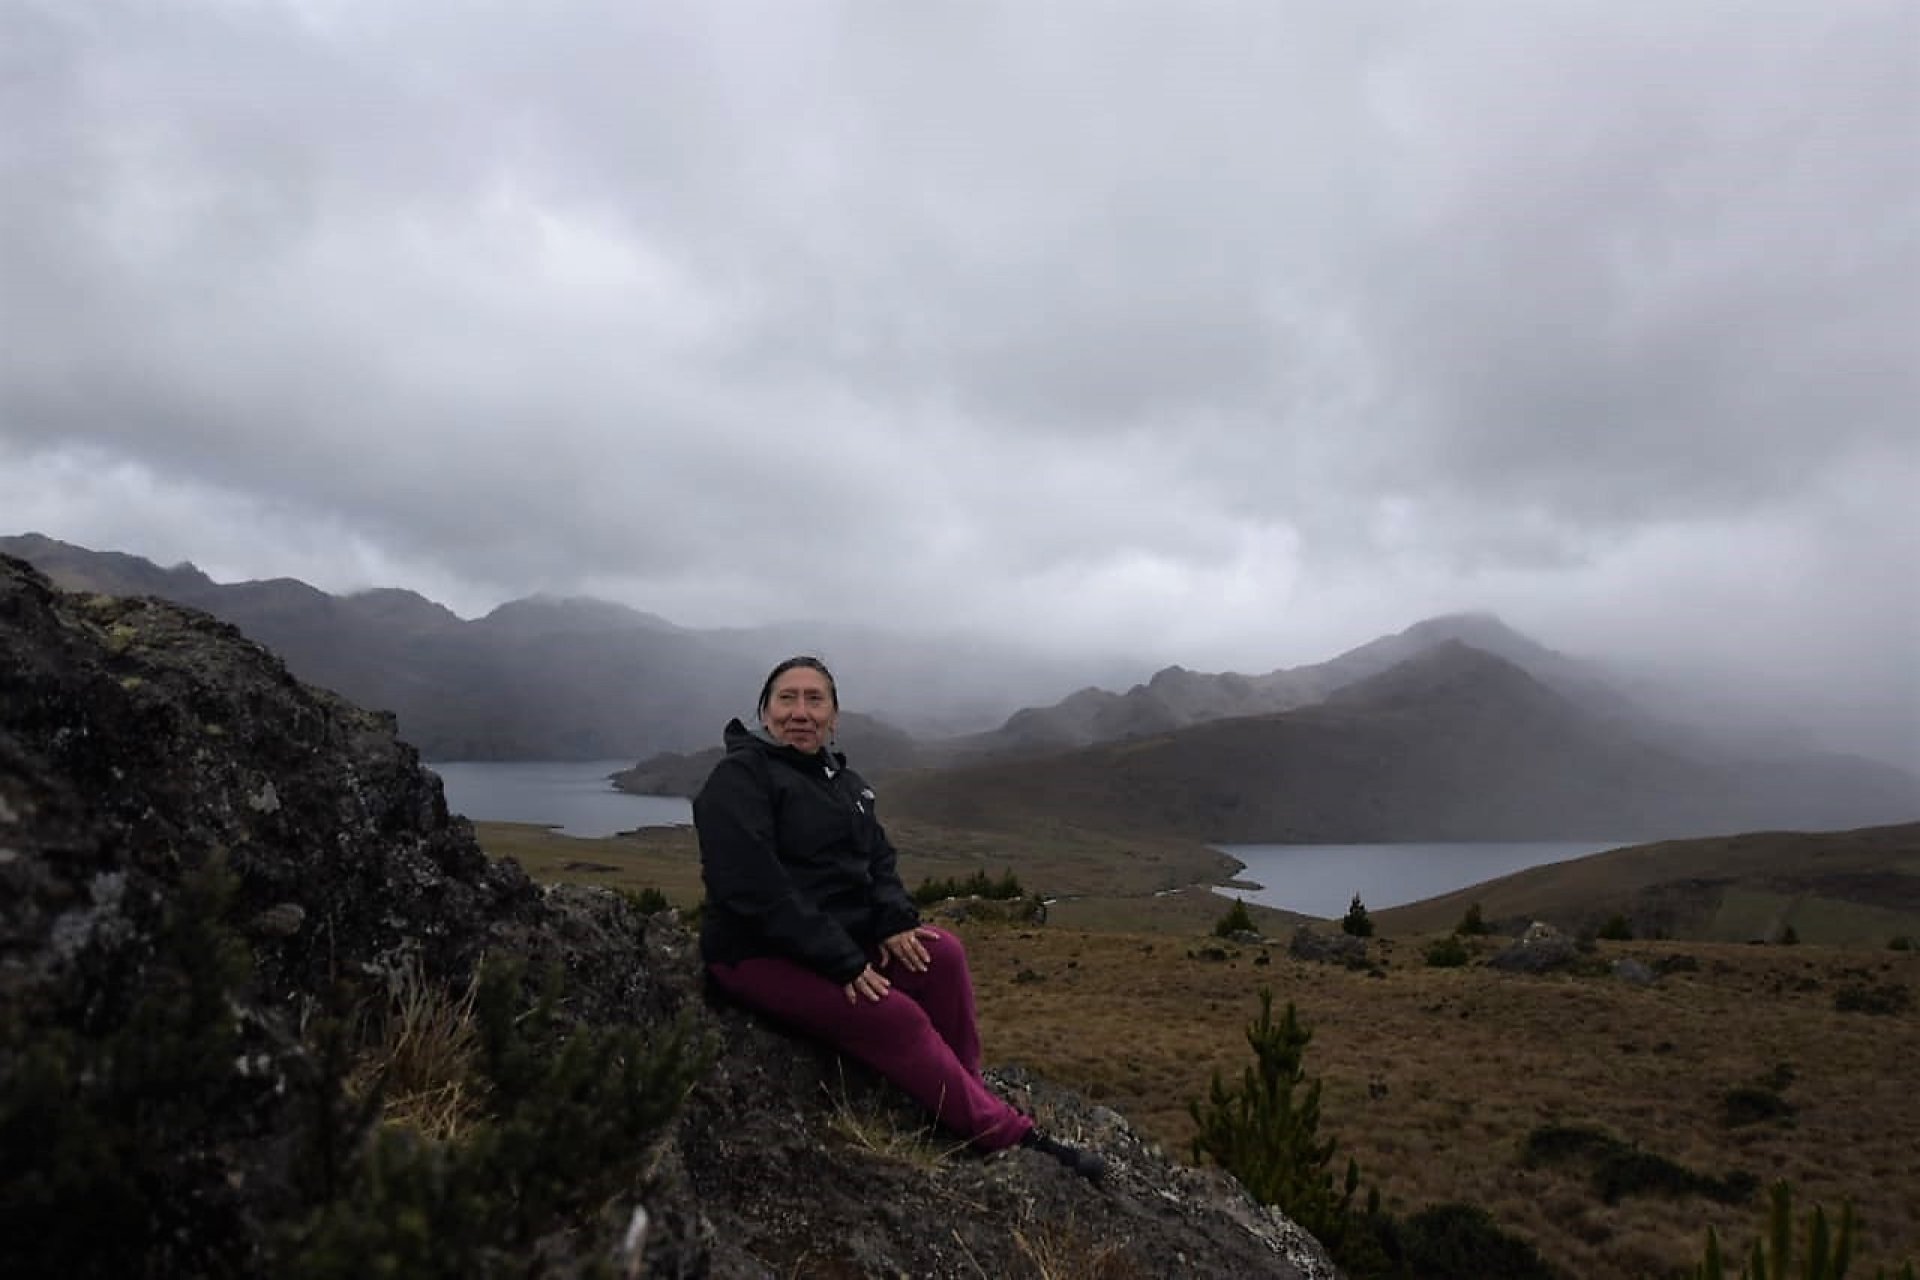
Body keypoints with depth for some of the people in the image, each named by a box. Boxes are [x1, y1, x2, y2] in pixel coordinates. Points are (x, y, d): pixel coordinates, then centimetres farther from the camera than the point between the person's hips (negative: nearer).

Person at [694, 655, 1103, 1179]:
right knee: (895, 1017, -22)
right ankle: (1007, 1135, -12)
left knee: (942, 954, -14)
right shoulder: (739, 777, -14)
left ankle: (964, 1097, -6)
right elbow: (754, 888, -23)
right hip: (760, 954, -8)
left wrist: (894, 919, -11)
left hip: (845, 936, 8)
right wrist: (841, 961, -25)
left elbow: (878, 858, 12)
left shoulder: (842, 781, 13)